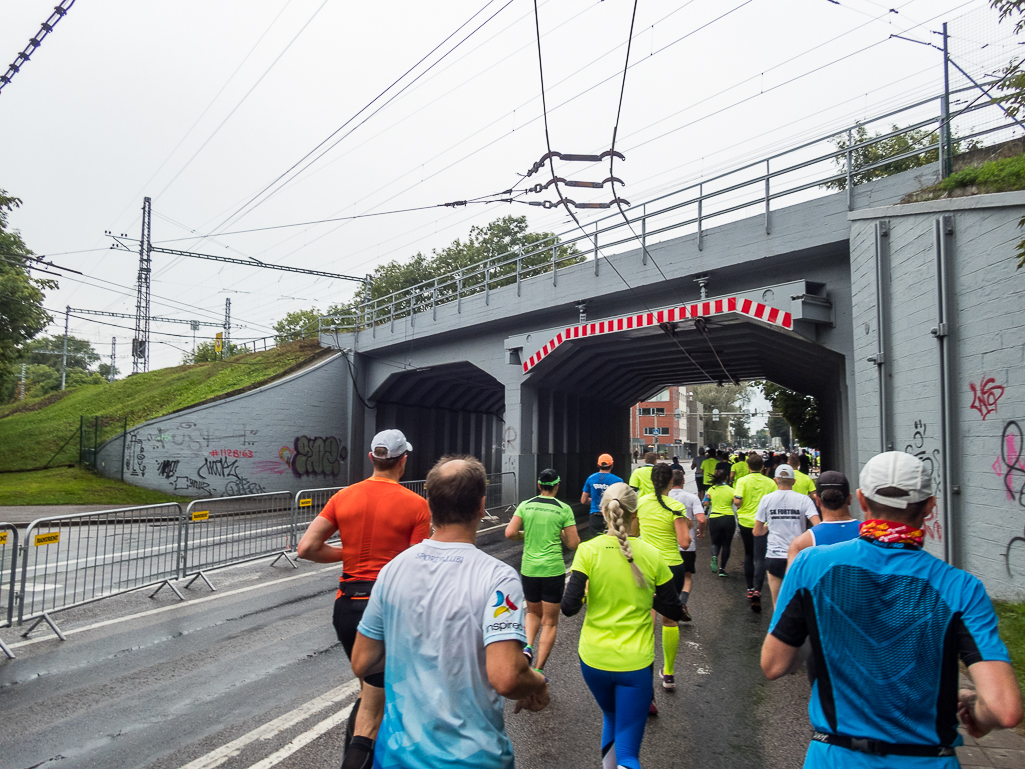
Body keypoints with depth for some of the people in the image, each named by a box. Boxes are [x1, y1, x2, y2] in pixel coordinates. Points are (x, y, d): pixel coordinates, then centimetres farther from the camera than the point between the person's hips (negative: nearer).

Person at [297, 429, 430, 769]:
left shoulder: (343, 497, 2)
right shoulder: (416, 505, -10)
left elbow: (307, 548, -2)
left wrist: (350, 553, 10)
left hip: (346, 606, 5)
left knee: (368, 689, 27)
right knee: (372, 710, 5)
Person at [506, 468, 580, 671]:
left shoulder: (525, 506, -1)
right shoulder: (564, 509, -6)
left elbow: (510, 533, -9)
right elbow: (573, 544, -7)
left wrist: (527, 535, 9)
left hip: (529, 569, 3)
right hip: (553, 570, -2)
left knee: (533, 612, 25)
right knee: (550, 622, 9)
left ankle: (527, 646, 1)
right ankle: (538, 670, 7)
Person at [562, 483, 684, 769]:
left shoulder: (588, 551, -11)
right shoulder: (651, 555, -6)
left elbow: (569, 607, -15)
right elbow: (674, 611, 1)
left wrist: (588, 592, 5)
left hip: (594, 659, 1)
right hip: (635, 664, -1)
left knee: (611, 717, 32)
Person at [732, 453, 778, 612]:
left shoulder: (743, 480, -8)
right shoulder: (770, 482, -2)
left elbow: (737, 501, -16)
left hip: (746, 522, 0)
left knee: (748, 556, 18)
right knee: (759, 558, -3)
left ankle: (750, 589, 25)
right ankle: (757, 590, -20)